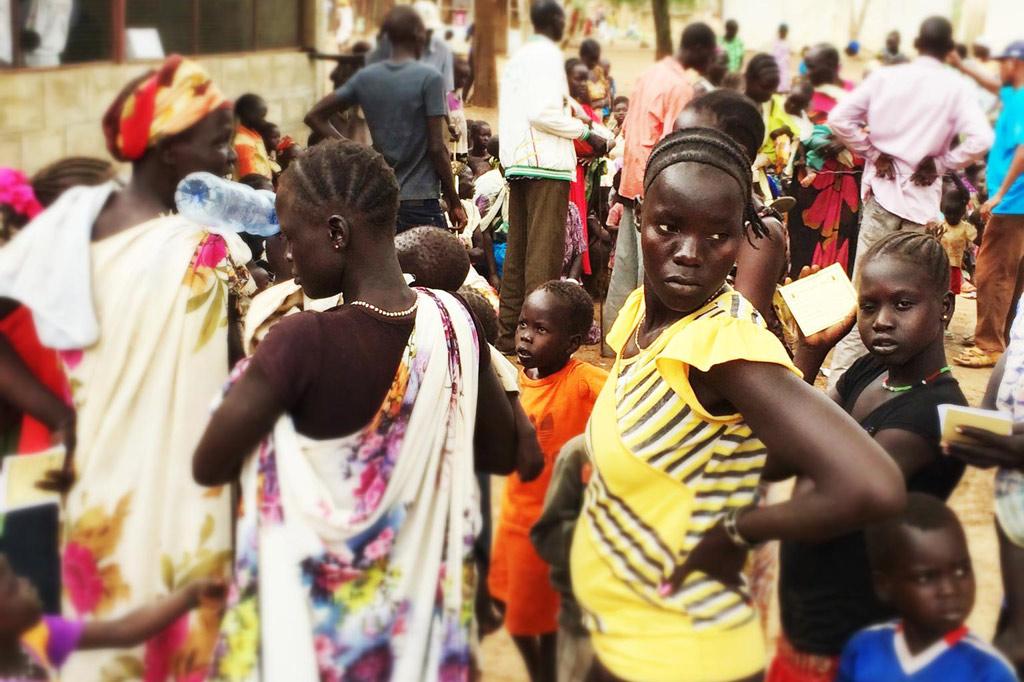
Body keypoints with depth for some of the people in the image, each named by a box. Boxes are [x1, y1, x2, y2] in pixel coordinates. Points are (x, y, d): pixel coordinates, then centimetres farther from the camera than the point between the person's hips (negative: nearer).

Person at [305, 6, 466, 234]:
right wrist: (454, 201, -3)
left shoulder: (365, 78, 7)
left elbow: (314, 117, 10)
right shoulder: (429, 78, -8)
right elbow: (437, 147, -11)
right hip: (421, 202, -6)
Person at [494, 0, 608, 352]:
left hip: (516, 161, 9)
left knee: (517, 250, 10)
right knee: (545, 253, -7)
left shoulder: (519, 57, 18)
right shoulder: (547, 55, -8)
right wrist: (585, 132, -9)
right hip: (546, 163, -9)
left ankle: (508, 333, 14)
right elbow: (543, 112, -19)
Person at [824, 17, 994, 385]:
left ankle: (842, 374, 5)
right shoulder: (955, 88, -4)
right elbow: (980, 140, -16)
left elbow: (839, 118, -5)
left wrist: (871, 152, 5)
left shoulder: (885, 77, 1)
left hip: (883, 192, 1)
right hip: (923, 200, -1)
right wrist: (943, 162, -2)